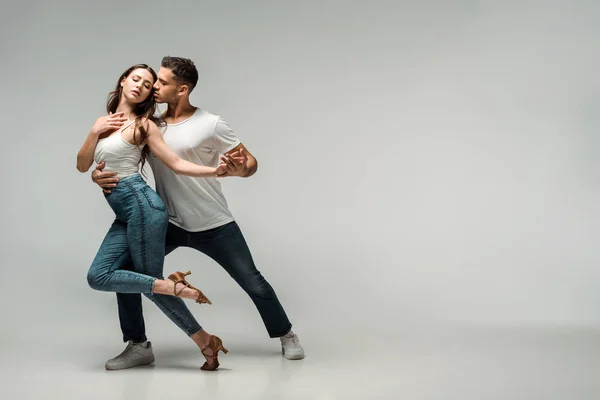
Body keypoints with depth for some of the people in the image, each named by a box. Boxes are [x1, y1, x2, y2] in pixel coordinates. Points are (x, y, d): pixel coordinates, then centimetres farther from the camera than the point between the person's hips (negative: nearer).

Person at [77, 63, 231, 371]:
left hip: (142, 205, -6)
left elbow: (176, 164, -4)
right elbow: (82, 166, 12)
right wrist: (94, 132, -2)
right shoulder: (104, 122, 15)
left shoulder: (143, 124, -2)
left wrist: (215, 171, -16)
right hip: (124, 216, 7)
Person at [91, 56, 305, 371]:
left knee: (253, 283, 3)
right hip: (168, 224, 3)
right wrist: (97, 174, -21)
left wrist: (240, 169, -34)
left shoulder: (210, 124, -11)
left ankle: (286, 336, 28)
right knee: (124, 270, -12)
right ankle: (138, 345, 3)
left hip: (214, 226, -3)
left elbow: (251, 163, -9)